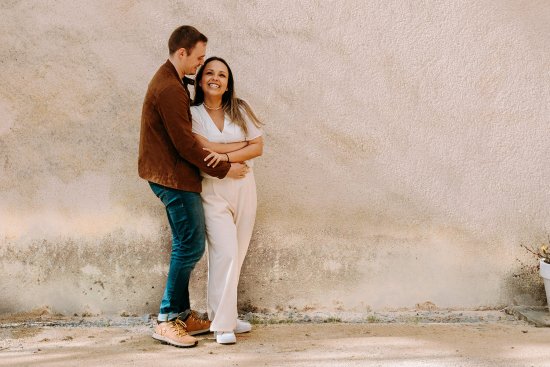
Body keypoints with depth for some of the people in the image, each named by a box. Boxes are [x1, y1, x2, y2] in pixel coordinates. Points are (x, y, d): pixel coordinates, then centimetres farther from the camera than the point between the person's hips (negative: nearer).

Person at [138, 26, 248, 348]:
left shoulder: (169, 81, 15)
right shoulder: (170, 89, -19)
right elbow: (185, 144, -21)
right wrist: (223, 170, -14)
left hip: (171, 176, 11)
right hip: (174, 177, -11)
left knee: (185, 246, 14)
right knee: (192, 246, -6)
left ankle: (182, 315, 21)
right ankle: (167, 321, 1)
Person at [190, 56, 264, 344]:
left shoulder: (240, 110, 8)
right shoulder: (192, 113, 0)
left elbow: (258, 148, 0)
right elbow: (205, 148, -14)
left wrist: (226, 155, -14)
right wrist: (243, 144, -8)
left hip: (244, 187, 3)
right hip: (212, 190, -3)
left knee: (236, 255, 6)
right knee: (225, 253, -11)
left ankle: (224, 315, 20)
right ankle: (222, 324, -1)